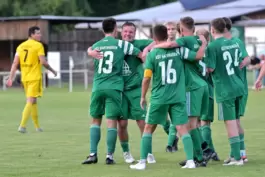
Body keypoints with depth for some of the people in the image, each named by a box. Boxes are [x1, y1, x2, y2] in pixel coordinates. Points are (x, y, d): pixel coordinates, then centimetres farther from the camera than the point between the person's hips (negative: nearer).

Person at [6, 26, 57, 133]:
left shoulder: (21, 46, 9)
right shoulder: (38, 45, -8)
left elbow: (15, 63, 5)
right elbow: (43, 62, -13)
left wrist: (11, 78, 5)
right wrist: (52, 71, 2)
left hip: (24, 78, 6)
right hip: (35, 78, -6)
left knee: (33, 101, 17)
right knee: (30, 101, -8)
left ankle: (37, 126, 24)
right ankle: (22, 125, -20)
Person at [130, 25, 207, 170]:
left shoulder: (152, 54, -6)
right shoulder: (178, 50, -2)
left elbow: (146, 78, -5)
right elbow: (199, 56, -1)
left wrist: (143, 97, 6)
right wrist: (204, 43, 16)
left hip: (159, 98, -1)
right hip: (178, 98, 1)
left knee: (148, 129, 11)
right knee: (183, 129, 2)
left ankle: (142, 162, 10)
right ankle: (190, 161, -8)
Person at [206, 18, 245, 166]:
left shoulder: (212, 46, -12)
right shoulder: (235, 43, 8)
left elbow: (210, 68, -15)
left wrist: (205, 67, 5)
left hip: (225, 90, -7)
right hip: (238, 86, 7)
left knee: (230, 123, -4)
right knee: (235, 121, 16)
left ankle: (237, 158, -5)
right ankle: (237, 154, 22)